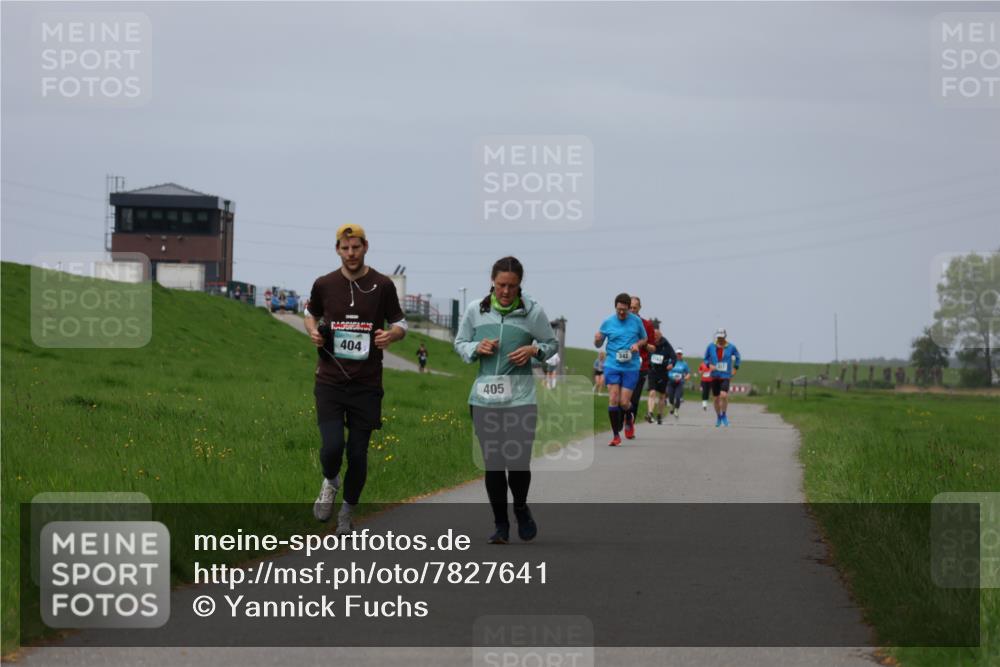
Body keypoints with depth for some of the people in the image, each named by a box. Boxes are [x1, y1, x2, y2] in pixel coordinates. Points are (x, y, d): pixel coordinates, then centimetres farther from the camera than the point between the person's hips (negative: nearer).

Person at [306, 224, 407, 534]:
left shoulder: (382, 285, 0)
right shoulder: (324, 284, 3)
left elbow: (400, 324, 9)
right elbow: (311, 314, 21)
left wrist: (391, 334, -14)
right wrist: (313, 331, -1)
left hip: (367, 384, 0)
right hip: (330, 381, 0)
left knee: (358, 454, 3)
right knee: (332, 446, -17)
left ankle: (347, 514, 24)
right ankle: (330, 482, 19)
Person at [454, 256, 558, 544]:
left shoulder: (533, 312, -2)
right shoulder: (475, 311, 2)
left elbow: (552, 344, 11)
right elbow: (459, 343, 14)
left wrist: (534, 350, -10)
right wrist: (476, 348, -7)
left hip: (520, 399, -2)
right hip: (484, 399, 2)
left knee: (519, 464, -8)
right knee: (493, 464, 4)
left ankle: (521, 508, 24)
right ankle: (500, 525, 20)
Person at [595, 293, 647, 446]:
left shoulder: (636, 321, 2)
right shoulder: (607, 323, 2)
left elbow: (644, 339, 16)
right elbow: (598, 344, 11)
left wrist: (637, 344, -6)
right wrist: (597, 339, -13)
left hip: (631, 367, 0)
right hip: (612, 366, 0)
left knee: (624, 402, -5)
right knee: (613, 400, -9)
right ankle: (616, 436, 0)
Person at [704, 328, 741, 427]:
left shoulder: (731, 347, -3)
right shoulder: (711, 346, -1)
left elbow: (737, 357, 15)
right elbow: (706, 358, 11)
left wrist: (735, 368, 9)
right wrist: (709, 365, -8)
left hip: (725, 376, -2)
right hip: (715, 376, 2)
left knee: (724, 395, -21)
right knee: (717, 398, 7)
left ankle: (724, 415, 1)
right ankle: (718, 417, 28)